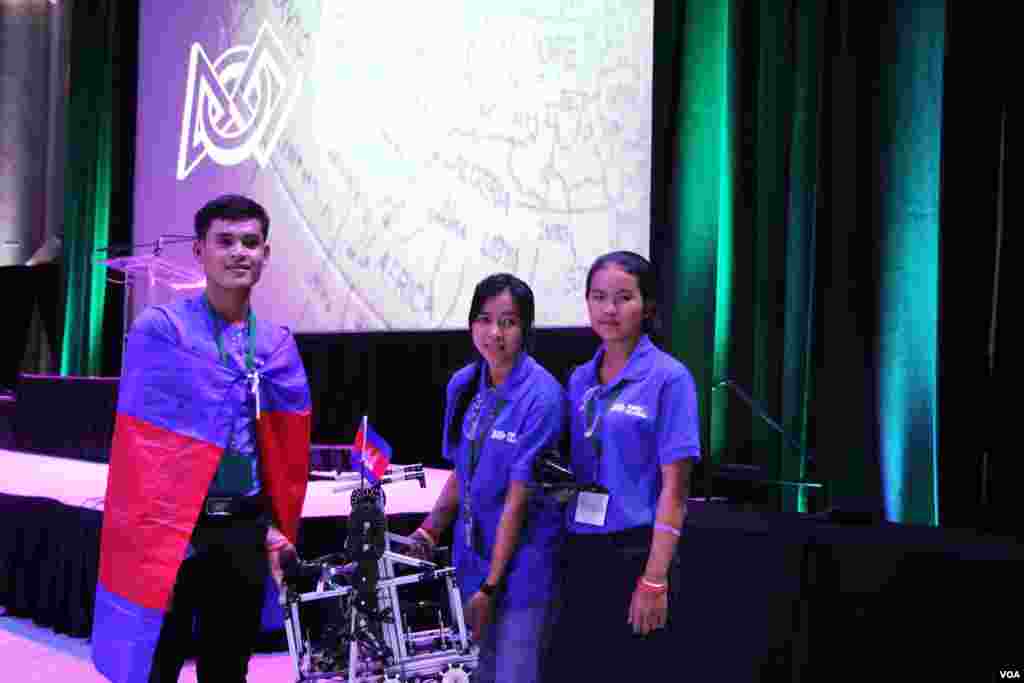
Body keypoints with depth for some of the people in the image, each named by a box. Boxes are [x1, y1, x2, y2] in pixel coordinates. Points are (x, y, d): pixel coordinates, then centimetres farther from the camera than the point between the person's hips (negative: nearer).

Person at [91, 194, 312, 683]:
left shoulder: (277, 344, 10)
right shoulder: (159, 330, -6)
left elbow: (286, 449, 12)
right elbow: (140, 447, -10)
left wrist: (276, 527, 6)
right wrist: (150, 540, -14)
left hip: (246, 534, 5)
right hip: (170, 531, -5)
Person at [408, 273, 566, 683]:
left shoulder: (541, 395, -18)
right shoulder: (462, 384, 1)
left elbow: (518, 498, -18)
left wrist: (490, 587, -16)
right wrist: (430, 531, 1)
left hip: (521, 563, -6)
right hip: (473, 553, 6)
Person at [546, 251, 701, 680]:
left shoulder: (669, 378, -7)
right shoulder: (579, 379, 9)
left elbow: (674, 487, -11)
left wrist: (655, 579, -16)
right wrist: (563, 554, 8)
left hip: (636, 552, -5)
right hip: (579, 552, 5)